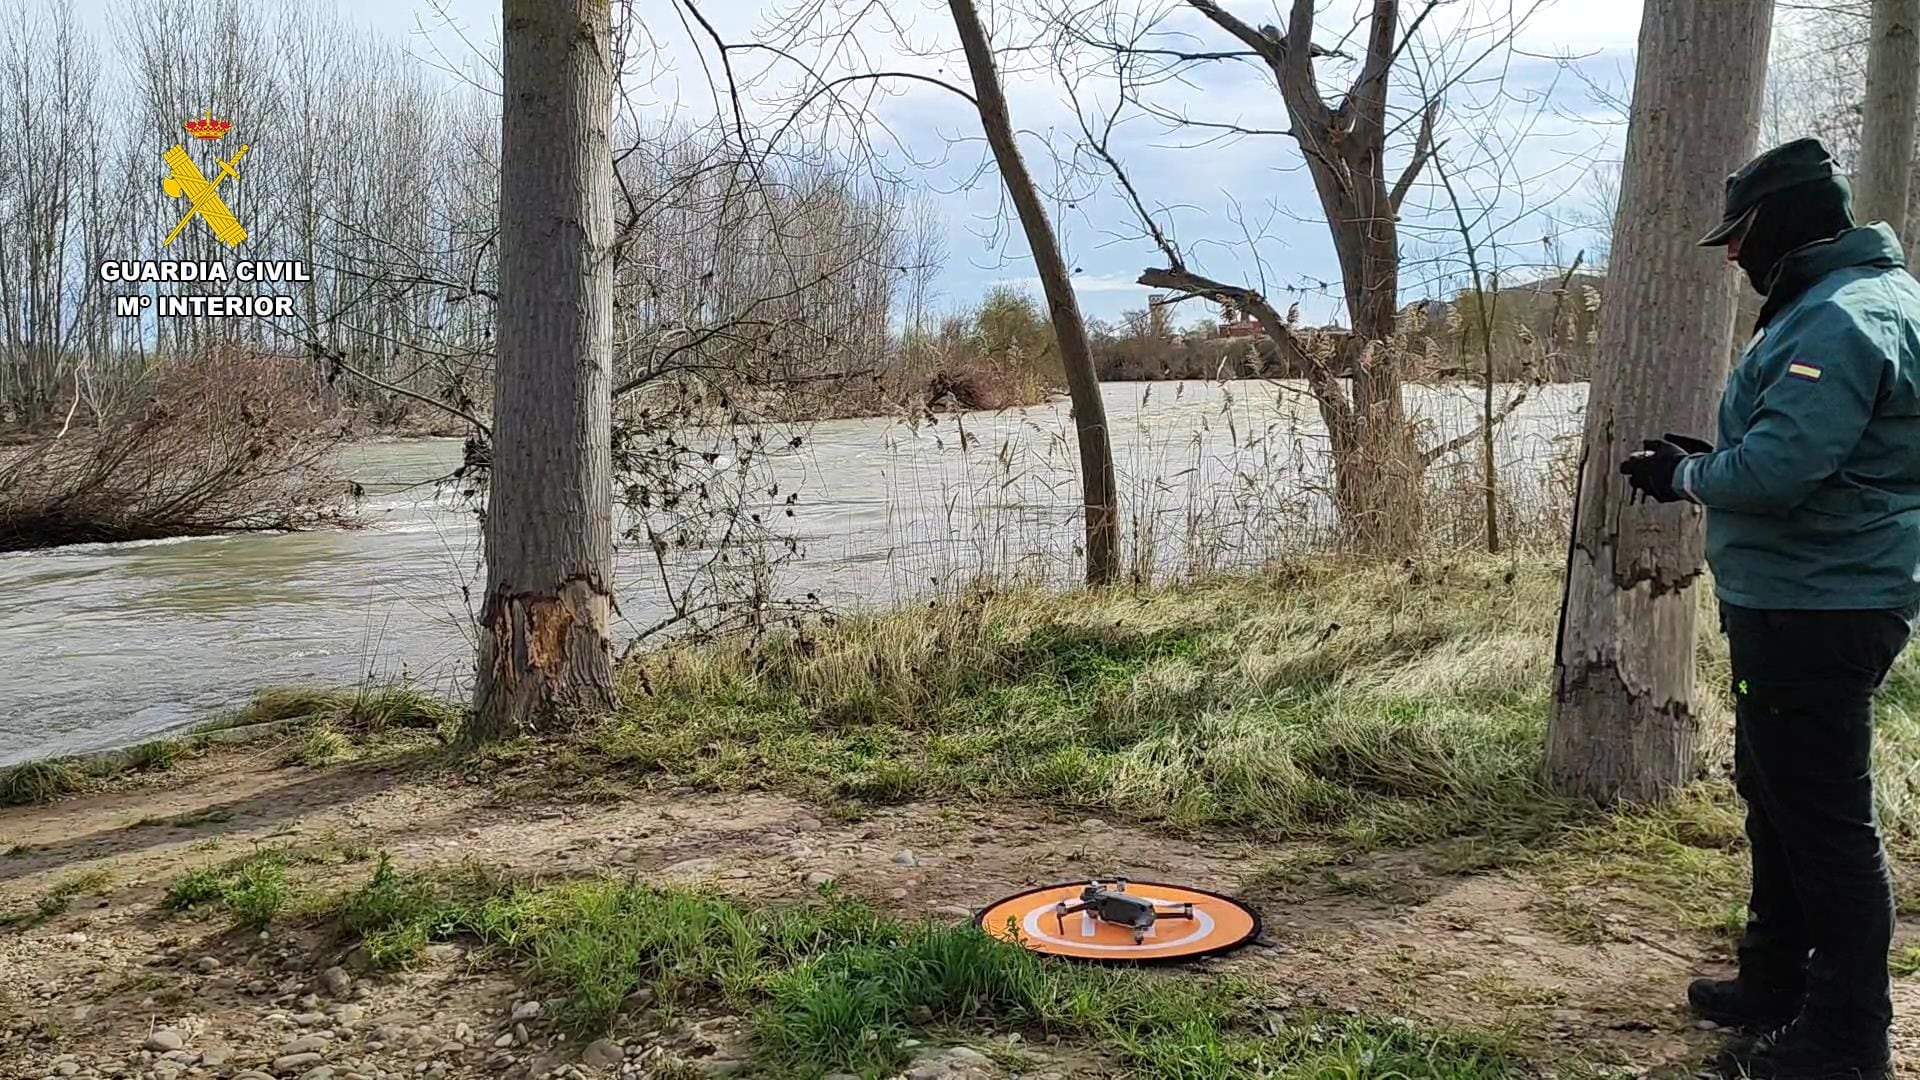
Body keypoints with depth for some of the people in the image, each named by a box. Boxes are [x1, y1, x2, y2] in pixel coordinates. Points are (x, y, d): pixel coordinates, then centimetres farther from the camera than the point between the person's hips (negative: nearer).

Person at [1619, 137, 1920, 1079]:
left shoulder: (1843, 320, -20)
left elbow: (1773, 471, -28)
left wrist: (1683, 476, -10)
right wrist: (1706, 460, 9)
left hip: (1816, 614, -11)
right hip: (1796, 603, 11)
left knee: (1825, 822, -2)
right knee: (1776, 797, 20)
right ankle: (1775, 985, 35)